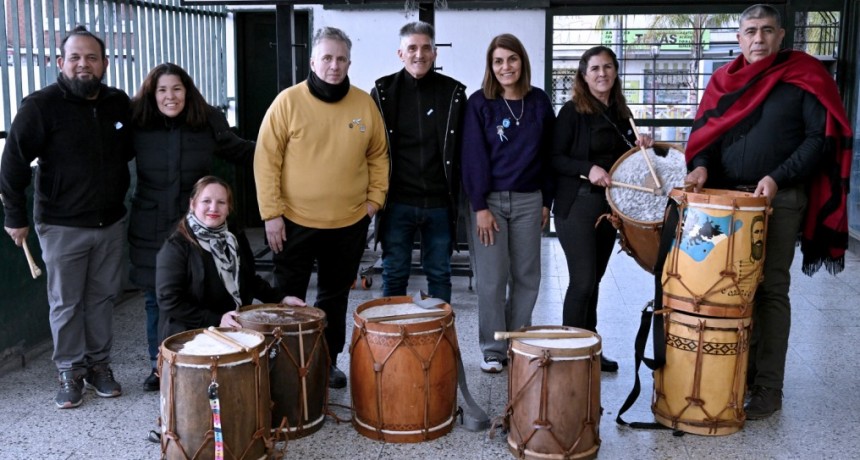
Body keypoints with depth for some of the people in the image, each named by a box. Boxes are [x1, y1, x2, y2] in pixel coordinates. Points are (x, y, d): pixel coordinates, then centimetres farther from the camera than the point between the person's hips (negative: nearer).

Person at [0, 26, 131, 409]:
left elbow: (129, 151, 17)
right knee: (66, 303, 6)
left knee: (103, 297, 12)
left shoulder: (119, 104, 2)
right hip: (62, 226, -4)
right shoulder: (42, 105, -11)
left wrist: (121, 198, 10)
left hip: (111, 222, 4)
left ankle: (99, 365, 26)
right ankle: (70, 373, 18)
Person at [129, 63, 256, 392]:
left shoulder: (208, 123, -1)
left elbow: (242, 152, 12)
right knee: (155, 298, 10)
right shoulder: (138, 127, -3)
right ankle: (159, 365, 26)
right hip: (150, 227, 1)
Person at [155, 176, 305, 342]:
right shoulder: (176, 247, -10)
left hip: (237, 328, 7)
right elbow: (169, 301, -15)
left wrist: (280, 299, 7)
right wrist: (216, 320, -21)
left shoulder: (235, 240, 11)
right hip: (190, 335, -7)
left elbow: (251, 280, 23)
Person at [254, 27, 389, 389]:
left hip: (350, 223, 3)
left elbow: (378, 155, 11)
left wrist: (375, 197, 1)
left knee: (335, 298, 16)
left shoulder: (364, 104, 0)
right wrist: (271, 213, -12)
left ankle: (328, 362, 30)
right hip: (295, 222, -3)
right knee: (288, 300, 6)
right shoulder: (288, 102, -9)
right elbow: (266, 160, -9)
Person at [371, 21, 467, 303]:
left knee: (439, 275, 11)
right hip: (397, 203, 0)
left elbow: (463, 149, 5)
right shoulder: (384, 91, 1)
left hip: (439, 203, 1)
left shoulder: (453, 93, 2)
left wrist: (458, 194, 0)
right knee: (394, 276, 8)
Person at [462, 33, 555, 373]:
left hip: (528, 200, 3)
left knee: (527, 276, 7)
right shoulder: (479, 103, -3)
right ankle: (493, 350, 11)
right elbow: (474, 157, -7)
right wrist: (480, 206, -12)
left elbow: (548, 153, 9)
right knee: (492, 278, 0)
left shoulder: (539, 102, 5)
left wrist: (547, 200, 6)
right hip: (490, 200, -3)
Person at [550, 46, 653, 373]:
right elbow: (555, 159, -11)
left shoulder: (622, 113, 11)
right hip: (577, 204, -6)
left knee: (595, 279, 12)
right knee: (583, 281, -10)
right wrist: (588, 169, -23)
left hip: (610, 203, 6)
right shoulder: (572, 111, -7)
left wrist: (640, 146, 1)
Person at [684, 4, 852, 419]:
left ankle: (768, 389, 2)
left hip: (779, 201, -4)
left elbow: (820, 137, -6)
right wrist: (701, 165, -7)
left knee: (770, 290, -3)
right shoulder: (724, 80, 11)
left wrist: (778, 178, -16)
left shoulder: (804, 78, -1)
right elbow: (704, 130, 13)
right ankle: (738, 370, 20)